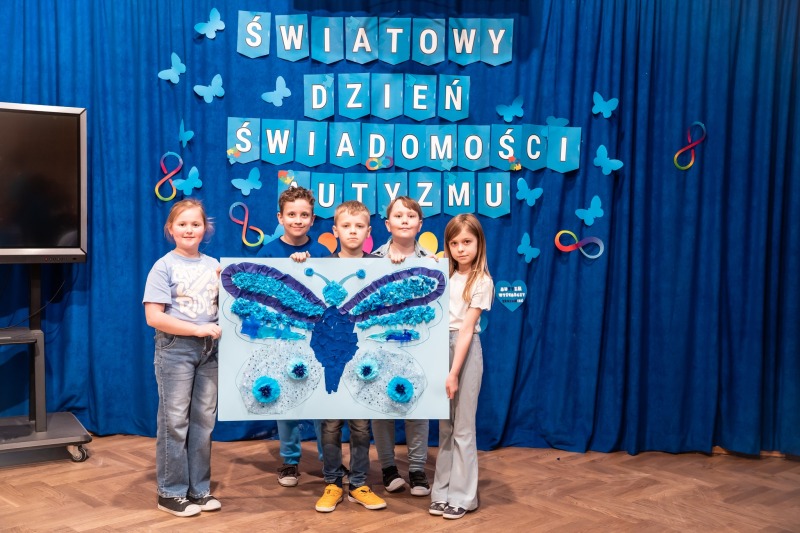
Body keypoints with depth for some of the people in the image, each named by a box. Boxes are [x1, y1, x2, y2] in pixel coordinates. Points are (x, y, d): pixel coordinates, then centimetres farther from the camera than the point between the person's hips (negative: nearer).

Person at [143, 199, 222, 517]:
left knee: (203, 421, 10)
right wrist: (198, 329, -18)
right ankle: (171, 493, 12)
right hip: (175, 349, -5)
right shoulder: (164, 267, -7)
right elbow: (154, 317, -14)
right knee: (174, 423, 1)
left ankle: (199, 489, 20)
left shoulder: (213, 265, 8)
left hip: (209, 349, 5)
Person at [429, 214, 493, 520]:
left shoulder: (482, 282, -8)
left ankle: (462, 496, 12)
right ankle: (442, 492, 20)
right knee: (445, 425, 12)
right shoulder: (445, 276, 8)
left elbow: (466, 328, -15)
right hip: (441, 346, 5)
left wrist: (454, 373, -17)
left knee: (463, 426, 2)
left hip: (465, 349, -5)